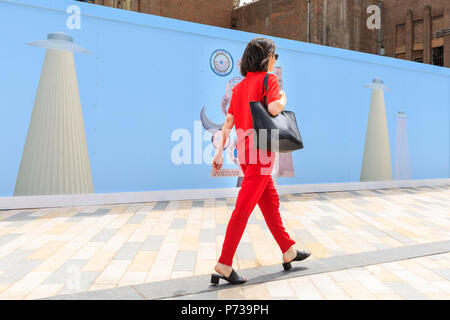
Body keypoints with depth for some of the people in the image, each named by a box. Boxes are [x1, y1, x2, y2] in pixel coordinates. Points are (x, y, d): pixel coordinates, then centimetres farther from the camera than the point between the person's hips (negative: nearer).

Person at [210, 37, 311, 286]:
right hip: (260, 149, -8)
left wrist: (219, 151, 9)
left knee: (270, 201, 16)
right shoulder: (268, 79, -4)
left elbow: (228, 121, 12)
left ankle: (288, 251, 29)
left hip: (245, 151, 8)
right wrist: (283, 98, 2)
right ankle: (224, 265, -4)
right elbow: (273, 108, -21)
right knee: (244, 207, -7)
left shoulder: (239, 86, 17)